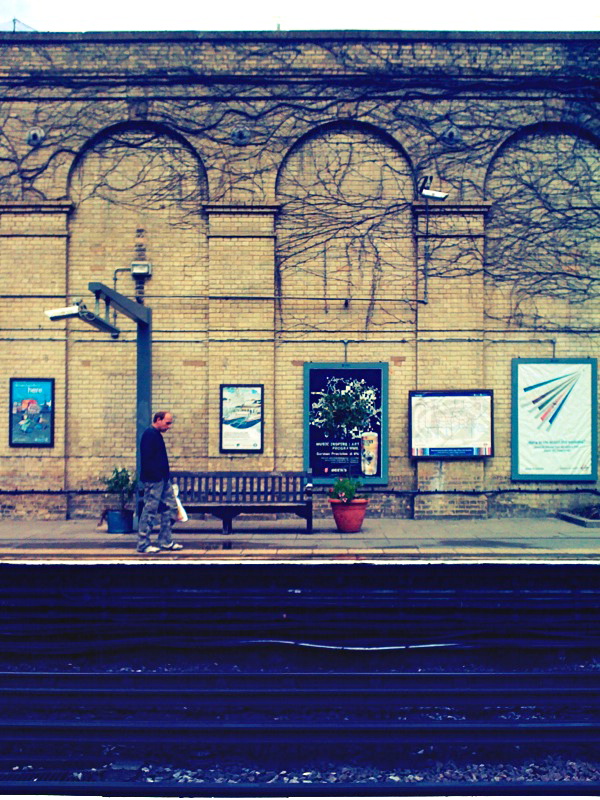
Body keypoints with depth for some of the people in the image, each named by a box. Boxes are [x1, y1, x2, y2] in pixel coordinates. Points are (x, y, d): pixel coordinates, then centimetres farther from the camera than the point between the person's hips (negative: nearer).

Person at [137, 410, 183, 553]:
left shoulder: (157, 435, 18)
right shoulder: (149, 434, -13)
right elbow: (147, 459, -21)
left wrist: (167, 475, 16)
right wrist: (156, 475, -22)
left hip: (163, 479, 11)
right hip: (153, 480, -11)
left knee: (171, 507, 12)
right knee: (150, 511, -5)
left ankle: (166, 541, 19)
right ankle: (143, 544, 3)